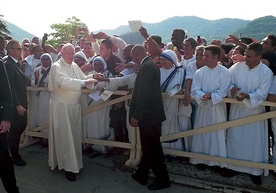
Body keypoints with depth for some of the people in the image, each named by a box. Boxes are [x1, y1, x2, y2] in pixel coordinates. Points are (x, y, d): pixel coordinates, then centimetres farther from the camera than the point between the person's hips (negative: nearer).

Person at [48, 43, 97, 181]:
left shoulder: (75, 66, 10)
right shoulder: (56, 66, -13)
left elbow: (83, 78, 18)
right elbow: (64, 82, -29)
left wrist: (93, 77, -2)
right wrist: (84, 82, -33)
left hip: (75, 104, 7)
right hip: (61, 105, -7)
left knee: (74, 135, 13)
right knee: (65, 136, -1)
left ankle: (73, 161, 28)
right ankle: (68, 166, 8)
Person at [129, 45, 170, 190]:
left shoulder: (146, 66, -19)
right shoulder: (149, 64, 12)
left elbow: (144, 94, -25)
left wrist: (136, 115, -21)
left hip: (148, 114, -10)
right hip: (151, 113, 10)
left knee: (152, 149, 3)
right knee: (149, 147, 18)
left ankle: (163, 180, 19)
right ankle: (141, 175, 33)